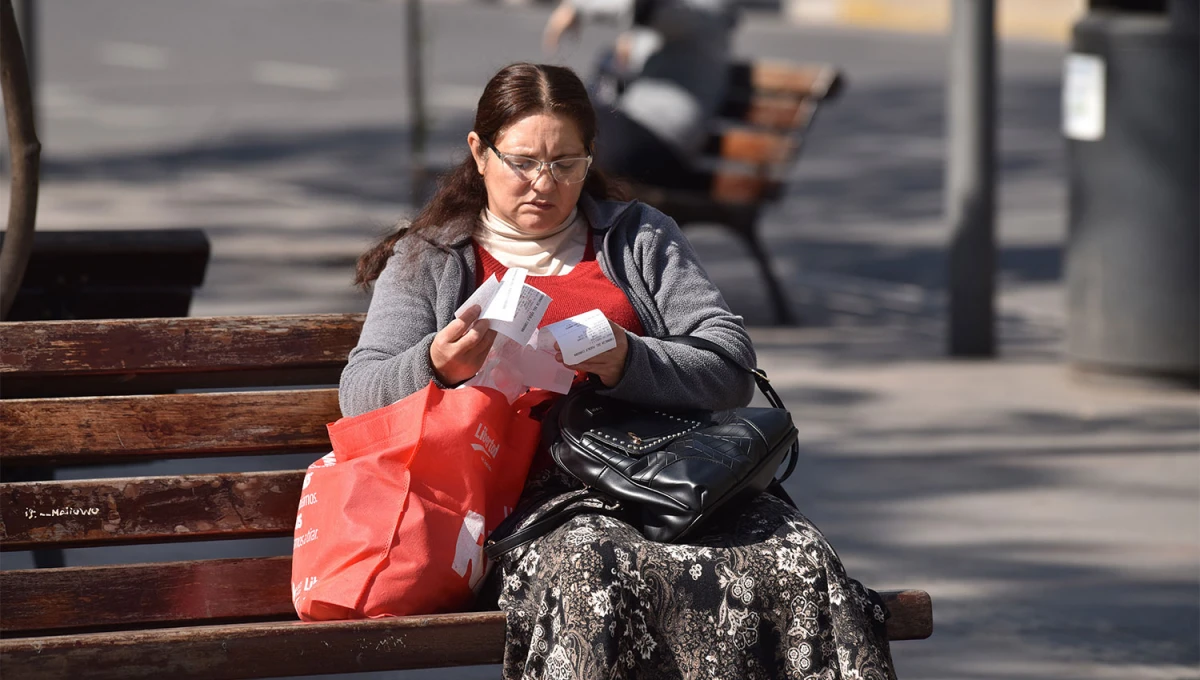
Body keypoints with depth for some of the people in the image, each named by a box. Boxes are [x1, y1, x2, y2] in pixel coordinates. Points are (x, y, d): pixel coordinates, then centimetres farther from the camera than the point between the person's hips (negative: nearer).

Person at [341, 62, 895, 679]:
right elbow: (360, 395, 6)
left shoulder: (642, 237, 23)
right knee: (588, 571, -41)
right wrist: (436, 366, -18)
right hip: (527, 495, -2)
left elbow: (732, 368, 9)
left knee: (799, 559, -30)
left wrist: (628, 362, -13)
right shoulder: (428, 260, 20)